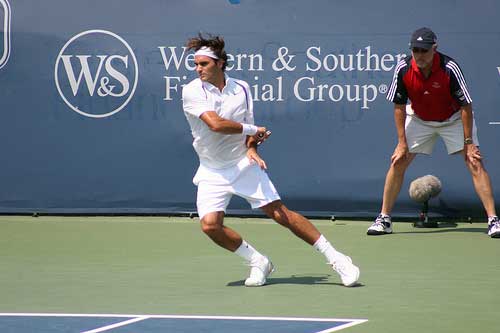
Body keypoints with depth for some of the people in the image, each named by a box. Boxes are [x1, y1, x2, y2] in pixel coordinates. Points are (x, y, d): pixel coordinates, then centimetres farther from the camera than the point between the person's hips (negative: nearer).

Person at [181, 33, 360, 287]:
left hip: (243, 164, 1)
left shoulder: (241, 88, 0)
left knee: (279, 213, -7)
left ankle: (334, 258, 1)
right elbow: (215, 124, -24)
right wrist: (253, 130, -14)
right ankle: (257, 262, 2)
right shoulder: (192, 91, -11)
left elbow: (248, 130, 9)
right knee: (210, 224, -19)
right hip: (212, 172, -1)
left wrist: (251, 148, -14)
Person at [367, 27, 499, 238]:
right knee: (398, 163, -5)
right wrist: (402, 142, -12)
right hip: (419, 119, 2)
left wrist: (468, 142, -24)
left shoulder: (449, 68, -31)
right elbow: (399, 107, -9)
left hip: (454, 119, -2)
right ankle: (384, 219, 6)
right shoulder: (403, 69, -22)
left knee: (475, 163, -14)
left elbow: (466, 106, -23)